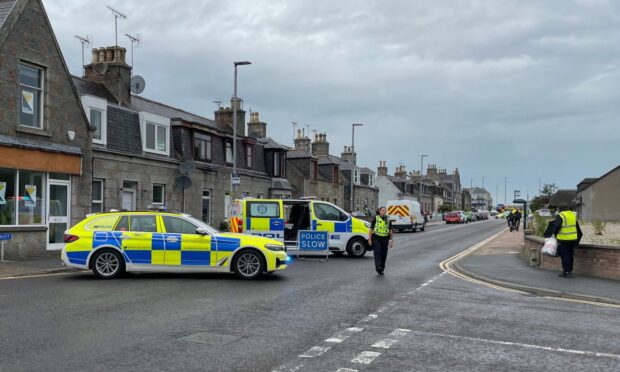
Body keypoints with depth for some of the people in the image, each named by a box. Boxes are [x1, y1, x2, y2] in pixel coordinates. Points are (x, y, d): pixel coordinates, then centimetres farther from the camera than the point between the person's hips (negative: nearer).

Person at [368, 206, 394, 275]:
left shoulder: (388, 220, 11)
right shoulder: (375, 218, 3)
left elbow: (390, 230, 15)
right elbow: (370, 229, 3)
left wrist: (390, 240, 8)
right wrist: (369, 239, -3)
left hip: (384, 239, 3)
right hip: (376, 238, -3)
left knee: (384, 254, 2)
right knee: (377, 252, -17)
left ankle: (381, 269, 13)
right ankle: (378, 267, -28)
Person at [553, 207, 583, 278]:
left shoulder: (560, 216, -13)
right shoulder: (573, 215, 11)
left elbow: (556, 227, -20)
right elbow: (577, 227, 18)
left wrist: (555, 234, -1)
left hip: (564, 240, -7)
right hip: (573, 239, 7)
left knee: (565, 256, 0)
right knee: (570, 255, 15)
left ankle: (567, 272, 0)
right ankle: (570, 271, 22)